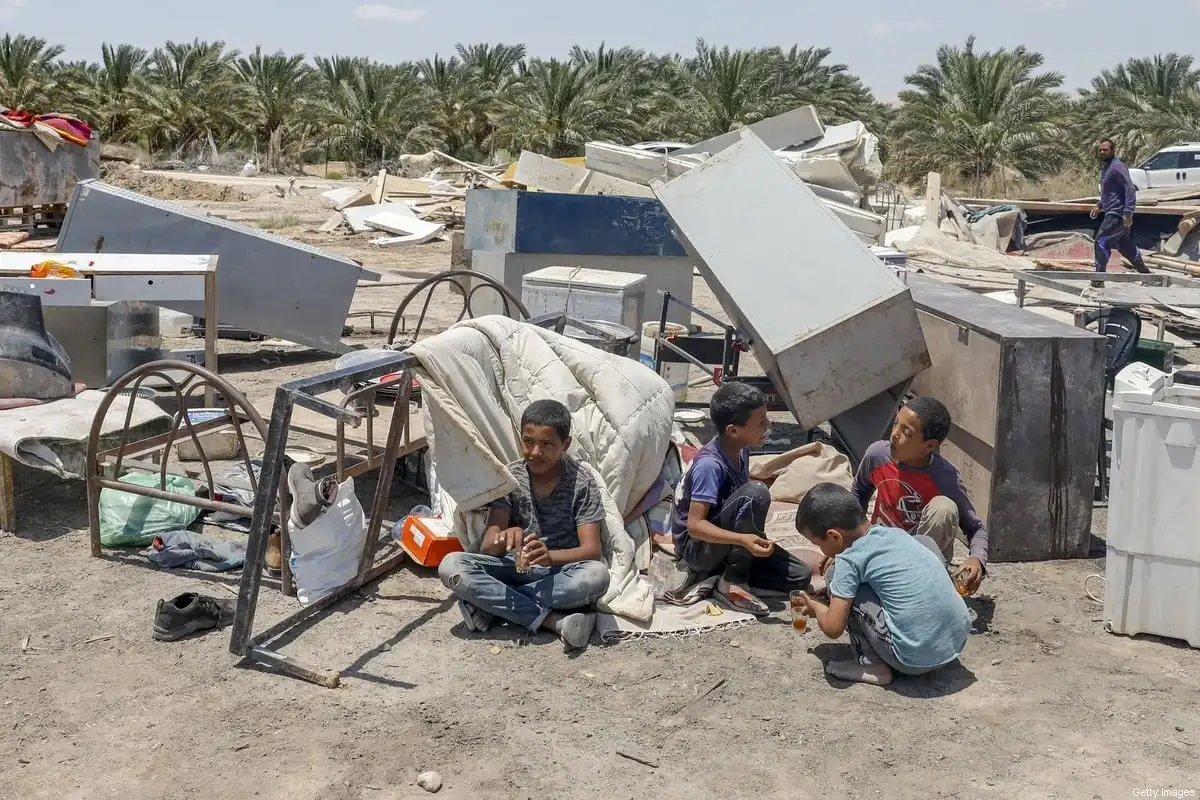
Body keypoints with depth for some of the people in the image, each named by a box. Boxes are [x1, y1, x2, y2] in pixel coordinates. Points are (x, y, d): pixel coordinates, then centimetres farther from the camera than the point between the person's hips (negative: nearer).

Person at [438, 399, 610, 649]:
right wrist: (504, 538, -37)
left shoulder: (581, 482, -10)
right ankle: (553, 620, -28)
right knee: (450, 566, -25)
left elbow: (592, 550, -18)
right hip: (514, 568, 2)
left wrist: (550, 556, -39)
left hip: (560, 571, -2)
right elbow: (487, 548, -12)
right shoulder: (510, 477, -5)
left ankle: (491, 602, -24)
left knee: (597, 575, -36)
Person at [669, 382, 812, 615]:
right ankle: (733, 582, -20)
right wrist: (743, 539, -44)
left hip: (726, 546, 8)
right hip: (696, 548, -8)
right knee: (756, 492, -32)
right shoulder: (710, 465, -28)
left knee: (800, 576, -7)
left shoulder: (740, 450, -2)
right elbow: (694, 525, -32)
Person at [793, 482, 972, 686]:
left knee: (838, 578, 3)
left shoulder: (849, 560, -9)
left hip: (915, 660, -7)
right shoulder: (895, 532, 12)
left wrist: (815, 606, 14)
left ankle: (872, 665, 4)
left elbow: (833, 628, -9)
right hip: (959, 641, 7)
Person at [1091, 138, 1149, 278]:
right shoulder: (1105, 167, 16)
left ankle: (1098, 279, -7)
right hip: (1112, 213, 10)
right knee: (1125, 246, 15)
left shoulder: (1117, 167, -15)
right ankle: (1146, 273, 25)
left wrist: (1128, 212, -27)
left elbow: (1130, 189, -21)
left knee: (1101, 243, -11)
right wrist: (1099, 206, 21)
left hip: (1118, 214, -10)